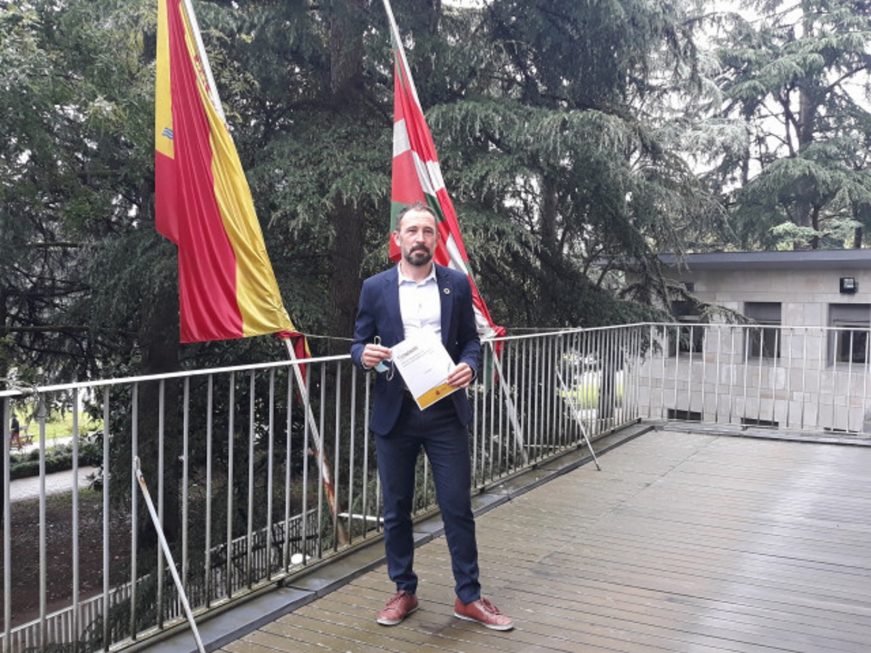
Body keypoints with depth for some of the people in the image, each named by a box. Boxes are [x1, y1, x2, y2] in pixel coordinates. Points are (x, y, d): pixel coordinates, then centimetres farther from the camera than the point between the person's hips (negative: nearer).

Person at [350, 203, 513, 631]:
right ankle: (404, 591, 27)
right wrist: (365, 354, -18)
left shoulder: (457, 284, 4)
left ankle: (468, 596, 19)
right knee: (396, 508, 10)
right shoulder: (375, 287, 2)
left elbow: (470, 340, 8)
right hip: (394, 413, 0)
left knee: (457, 506, 5)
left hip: (445, 411, 0)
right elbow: (358, 343, 5)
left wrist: (469, 366, -14)